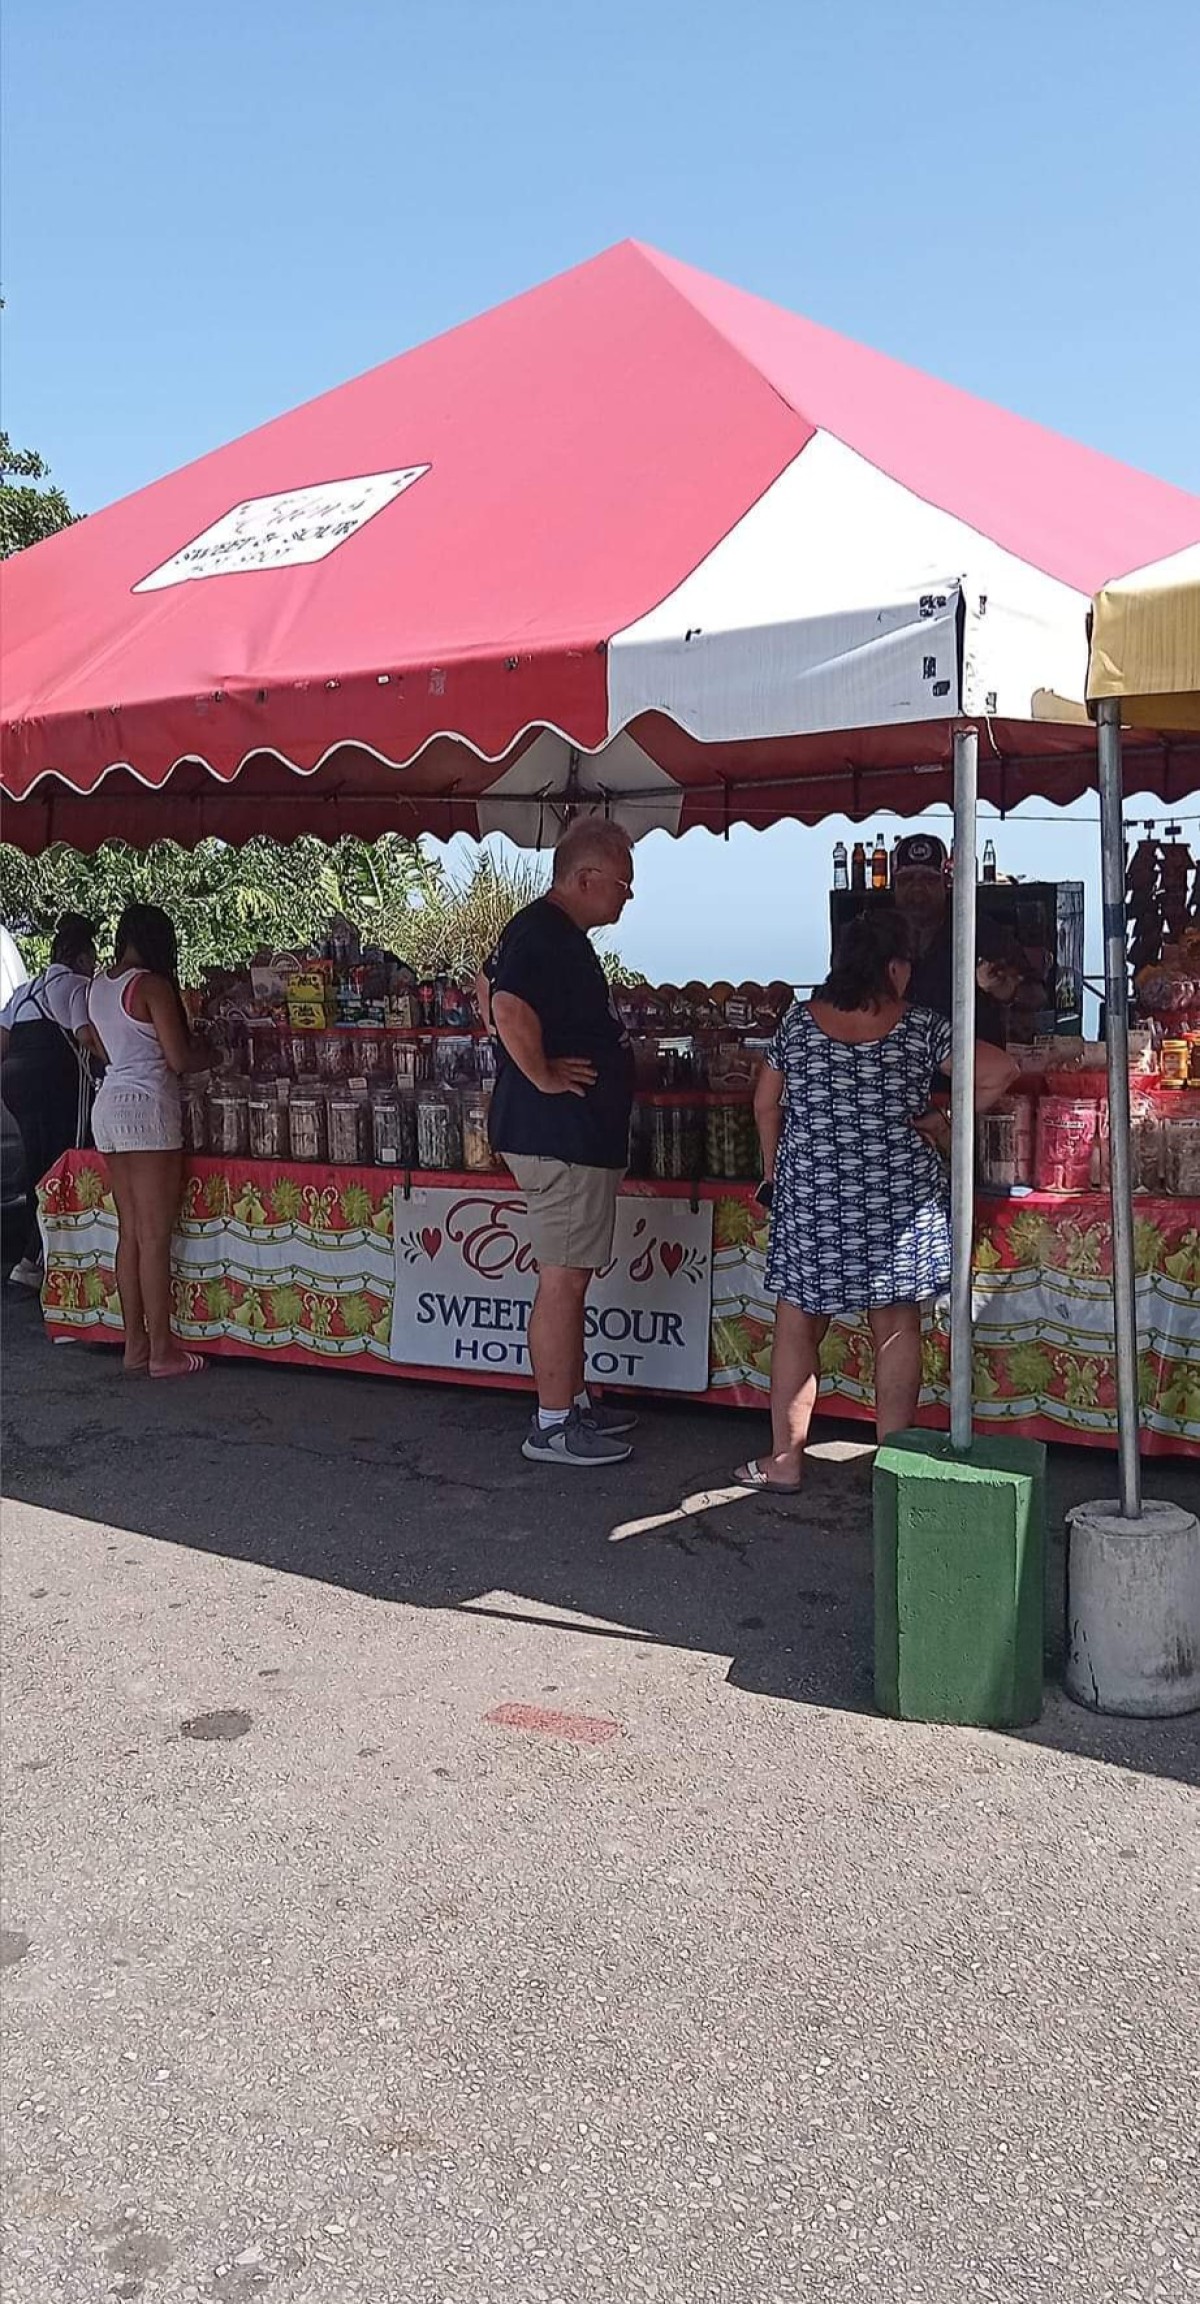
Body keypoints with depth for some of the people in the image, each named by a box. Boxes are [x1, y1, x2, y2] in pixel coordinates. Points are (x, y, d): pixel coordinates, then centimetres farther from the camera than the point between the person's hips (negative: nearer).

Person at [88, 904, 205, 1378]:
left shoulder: (98, 986, 14)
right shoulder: (152, 985, -10)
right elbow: (178, 1059, -12)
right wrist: (205, 1052, 8)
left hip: (108, 1103, 8)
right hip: (147, 1105, -8)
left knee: (130, 1232, 12)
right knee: (155, 1236, -4)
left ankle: (135, 1344, 15)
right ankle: (162, 1351, 1)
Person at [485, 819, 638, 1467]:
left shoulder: (559, 933, 16)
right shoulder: (542, 934, -17)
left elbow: (496, 991, 31)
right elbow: (510, 1007, -33)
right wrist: (544, 1078, -22)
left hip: (580, 1134, 11)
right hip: (559, 1135, -11)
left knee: (570, 1278, 17)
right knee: (563, 1280, -5)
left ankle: (575, 1401, 27)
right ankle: (553, 1426, 2)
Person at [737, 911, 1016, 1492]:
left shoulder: (799, 1022, 1)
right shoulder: (920, 1028, -4)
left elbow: (766, 1105, 8)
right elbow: (998, 1072, -7)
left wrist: (774, 1169, 20)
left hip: (809, 1197, 1)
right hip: (897, 1198, -1)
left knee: (797, 1326, 10)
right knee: (897, 1327, 9)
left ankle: (784, 1460, 13)